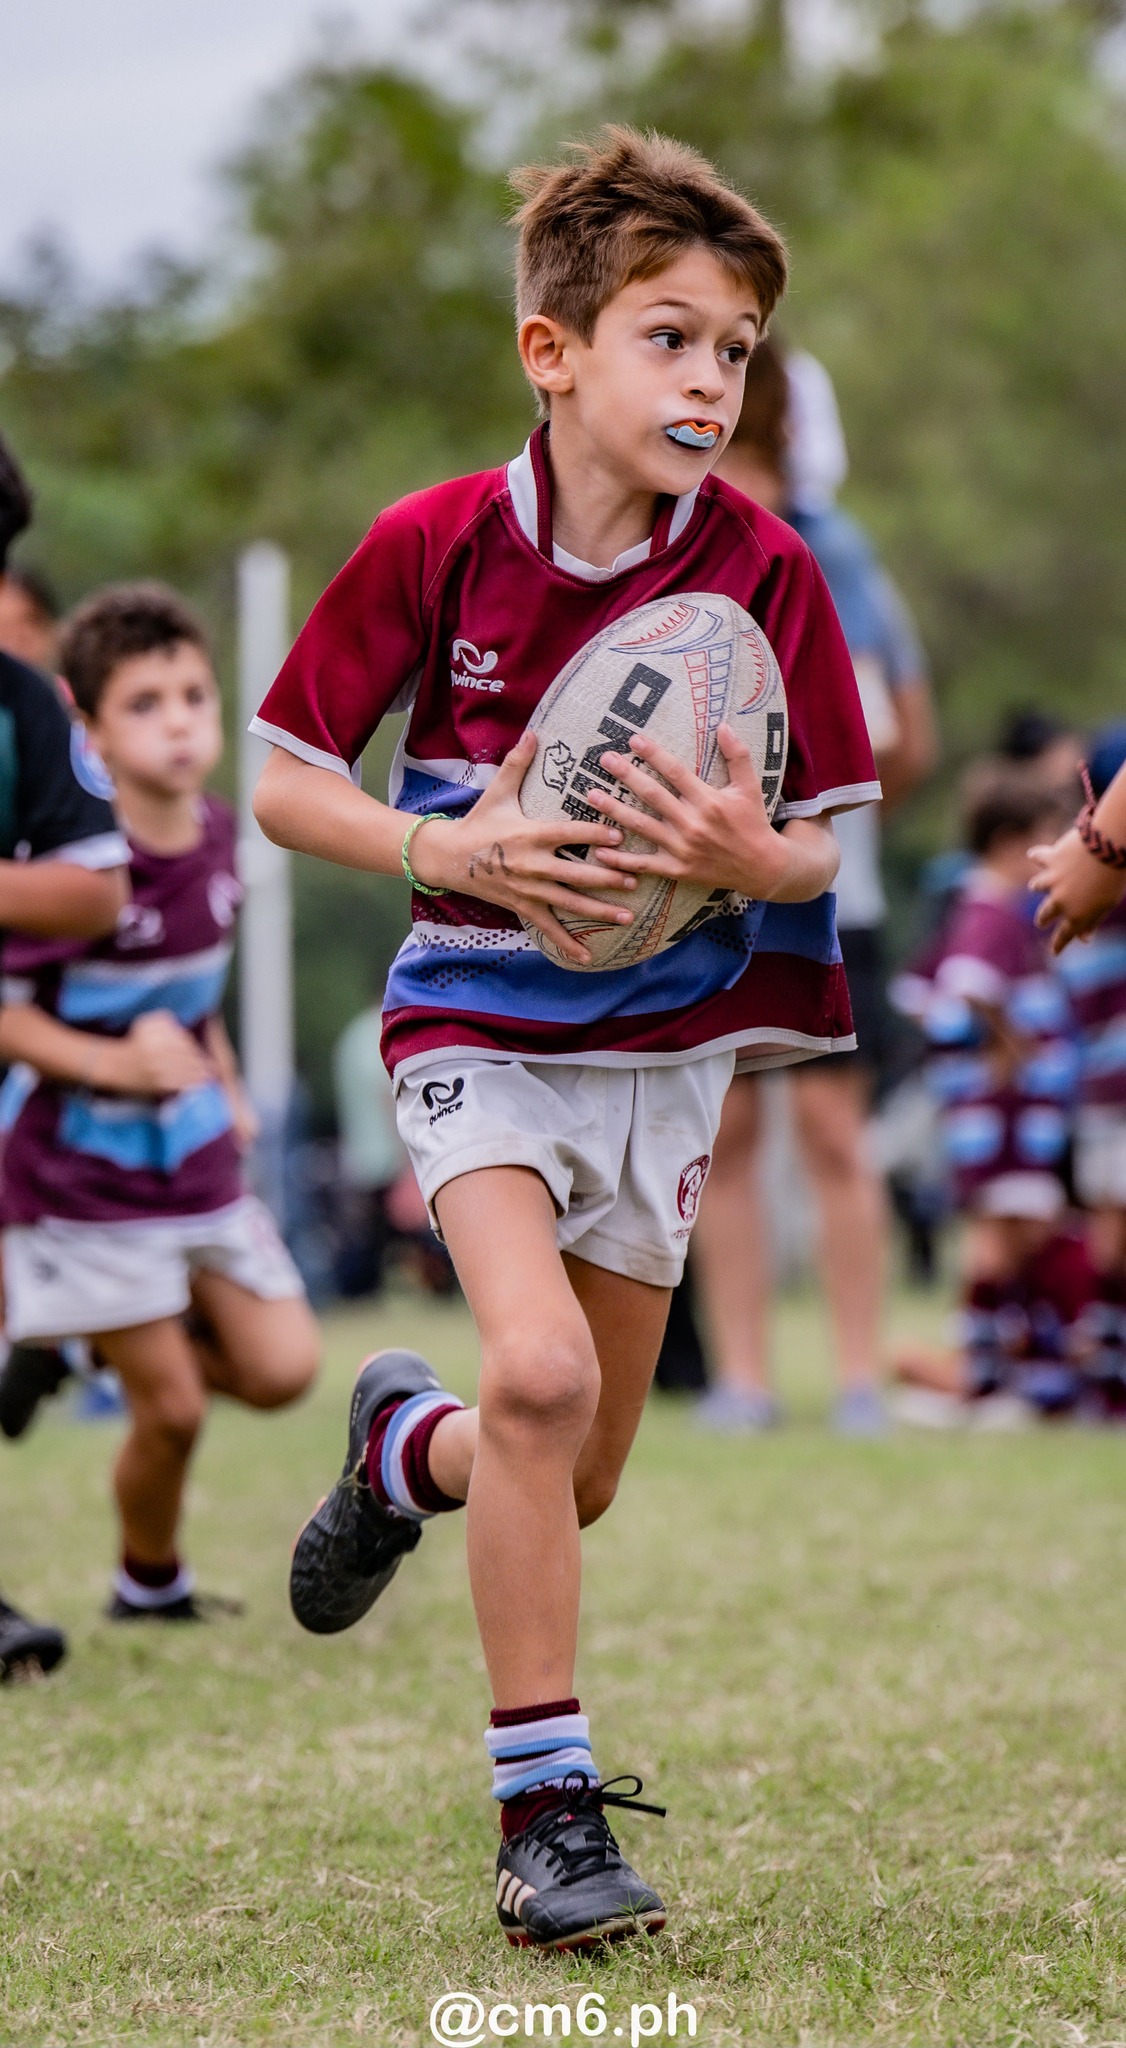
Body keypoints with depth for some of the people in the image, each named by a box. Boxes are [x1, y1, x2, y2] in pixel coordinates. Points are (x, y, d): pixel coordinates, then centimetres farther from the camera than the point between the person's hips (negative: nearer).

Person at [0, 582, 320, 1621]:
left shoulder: (217, 834, 1)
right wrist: (118, 1065, -28)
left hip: (198, 1163, 6)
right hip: (85, 1178, -6)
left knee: (282, 1369, 1)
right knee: (171, 1408, -4)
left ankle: (91, 1345, 25)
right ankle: (149, 1585, 23)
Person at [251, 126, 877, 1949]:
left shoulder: (763, 571, -10)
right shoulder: (435, 546, -12)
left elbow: (821, 845, -4)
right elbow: (285, 784, -4)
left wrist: (749, 856, -28)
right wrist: (454, 851, -22)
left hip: (664, 1042, 3)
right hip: (480, 1026, -3)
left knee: (571, 1489, 10)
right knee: (540, 1368, -26)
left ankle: (410, 1444, 47)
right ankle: (547, 1808, -14)